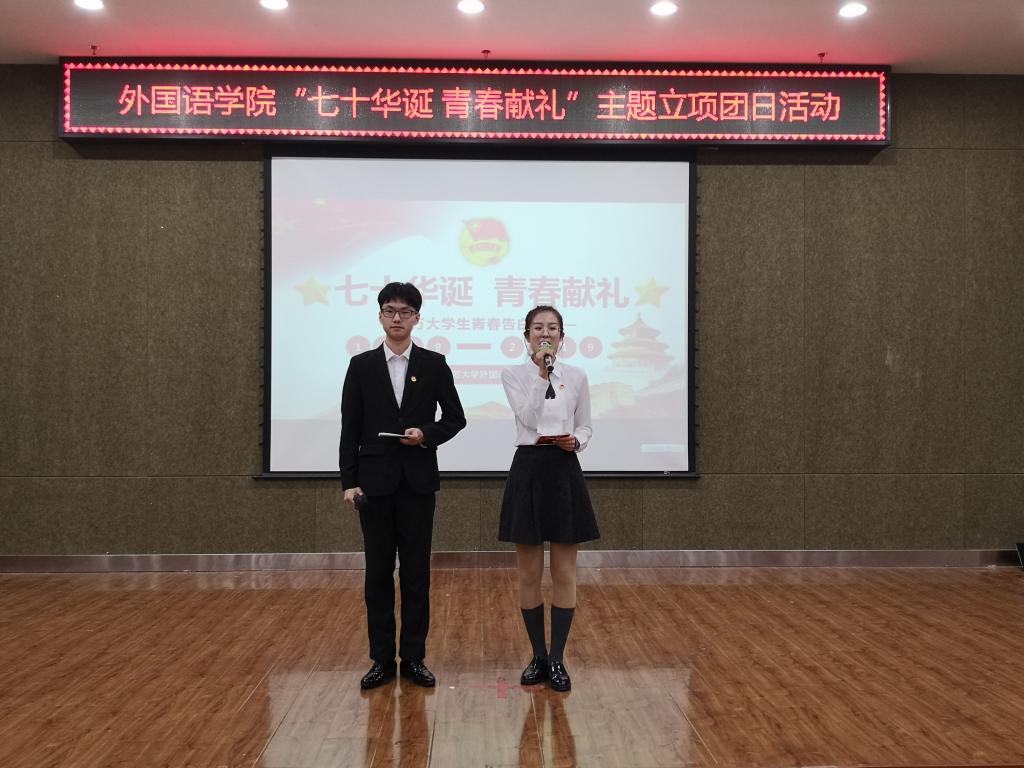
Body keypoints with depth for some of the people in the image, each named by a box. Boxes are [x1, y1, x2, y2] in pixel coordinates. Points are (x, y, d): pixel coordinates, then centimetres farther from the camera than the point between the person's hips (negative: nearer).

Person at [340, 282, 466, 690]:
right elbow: (350, 428, 3)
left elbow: (455, 417, 7)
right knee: (378, 572, 6)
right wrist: (349, 481, -3)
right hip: (375, 480, 0)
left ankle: (414, 657, 16)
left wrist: (426, 434, -12)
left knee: (417, 572, 5)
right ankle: (382, 659, 16)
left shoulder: (434, 364, 2)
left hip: (418, 480, 0)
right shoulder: (362, 365, 3)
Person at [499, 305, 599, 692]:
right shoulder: (513, 375, 1)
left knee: (564, 573, 4)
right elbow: (528, 418, -15)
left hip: (565, 471, 1)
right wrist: (541, 374, -19)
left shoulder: (576, 376, 6)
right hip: (528, 470, -1)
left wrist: (575, 441, -11)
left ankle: (557, 659, 14)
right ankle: (539, 656, 19)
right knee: (529, 574, 5)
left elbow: (585, 427, 11)